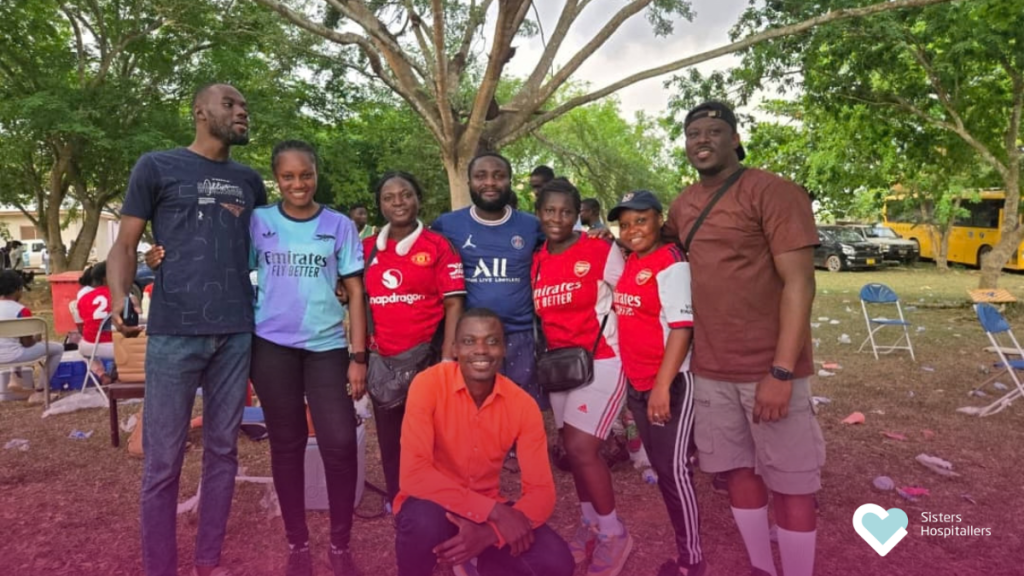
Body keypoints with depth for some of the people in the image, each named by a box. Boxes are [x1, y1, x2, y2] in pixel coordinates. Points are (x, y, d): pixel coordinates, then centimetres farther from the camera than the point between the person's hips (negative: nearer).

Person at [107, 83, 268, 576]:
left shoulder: (250, 180, 14)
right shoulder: (157, 166, 3)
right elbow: (125, 243, 2)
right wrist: (119, 297, -16)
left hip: (236, 332, 4)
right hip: (174, 332, -3)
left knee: (223, 450, 11)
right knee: (163, 458, 2)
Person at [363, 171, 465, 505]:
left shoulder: (438, 246, -4)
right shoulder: (367, 248, 7)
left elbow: (453, 304, -7)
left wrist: (447, 358, -13)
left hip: (426, 356, -4)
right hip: (381, 359, 4)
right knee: (389, 437, 16)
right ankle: (398, 503, 35)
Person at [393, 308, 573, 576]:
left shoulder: (523, 405, -12)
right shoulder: (428, 384, -21)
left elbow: (541, 490, -12)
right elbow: (414, 473, -28)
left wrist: (490, 532, -30)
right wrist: (495, 511, -31)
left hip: (488, 511, 3)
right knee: (425, 521, -37)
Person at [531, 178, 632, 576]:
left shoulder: (602, 252, -10)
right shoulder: (536, 262, 4)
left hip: (602, 360, -6)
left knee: (581, 448, -10)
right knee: (573, 449, 13)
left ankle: (613, 533, 11)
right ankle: (590, 524, 33)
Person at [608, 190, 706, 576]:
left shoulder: (671, 263, -14)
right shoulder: (629, 263, 9)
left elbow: (681, 328, -20)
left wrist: (662, 385, -24)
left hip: (671, 383, -8)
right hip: (637, 383, 8)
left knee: (675, 469, -2)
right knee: (660, 467, 16)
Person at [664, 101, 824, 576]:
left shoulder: (773, 192, -10)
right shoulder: (683, 206, 9)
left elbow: (799, 283, -16)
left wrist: (782, 372, -21)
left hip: (769, 368, -6)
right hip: (710, 368, 6)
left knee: (789, 482, 5)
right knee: (738, 470, 16)